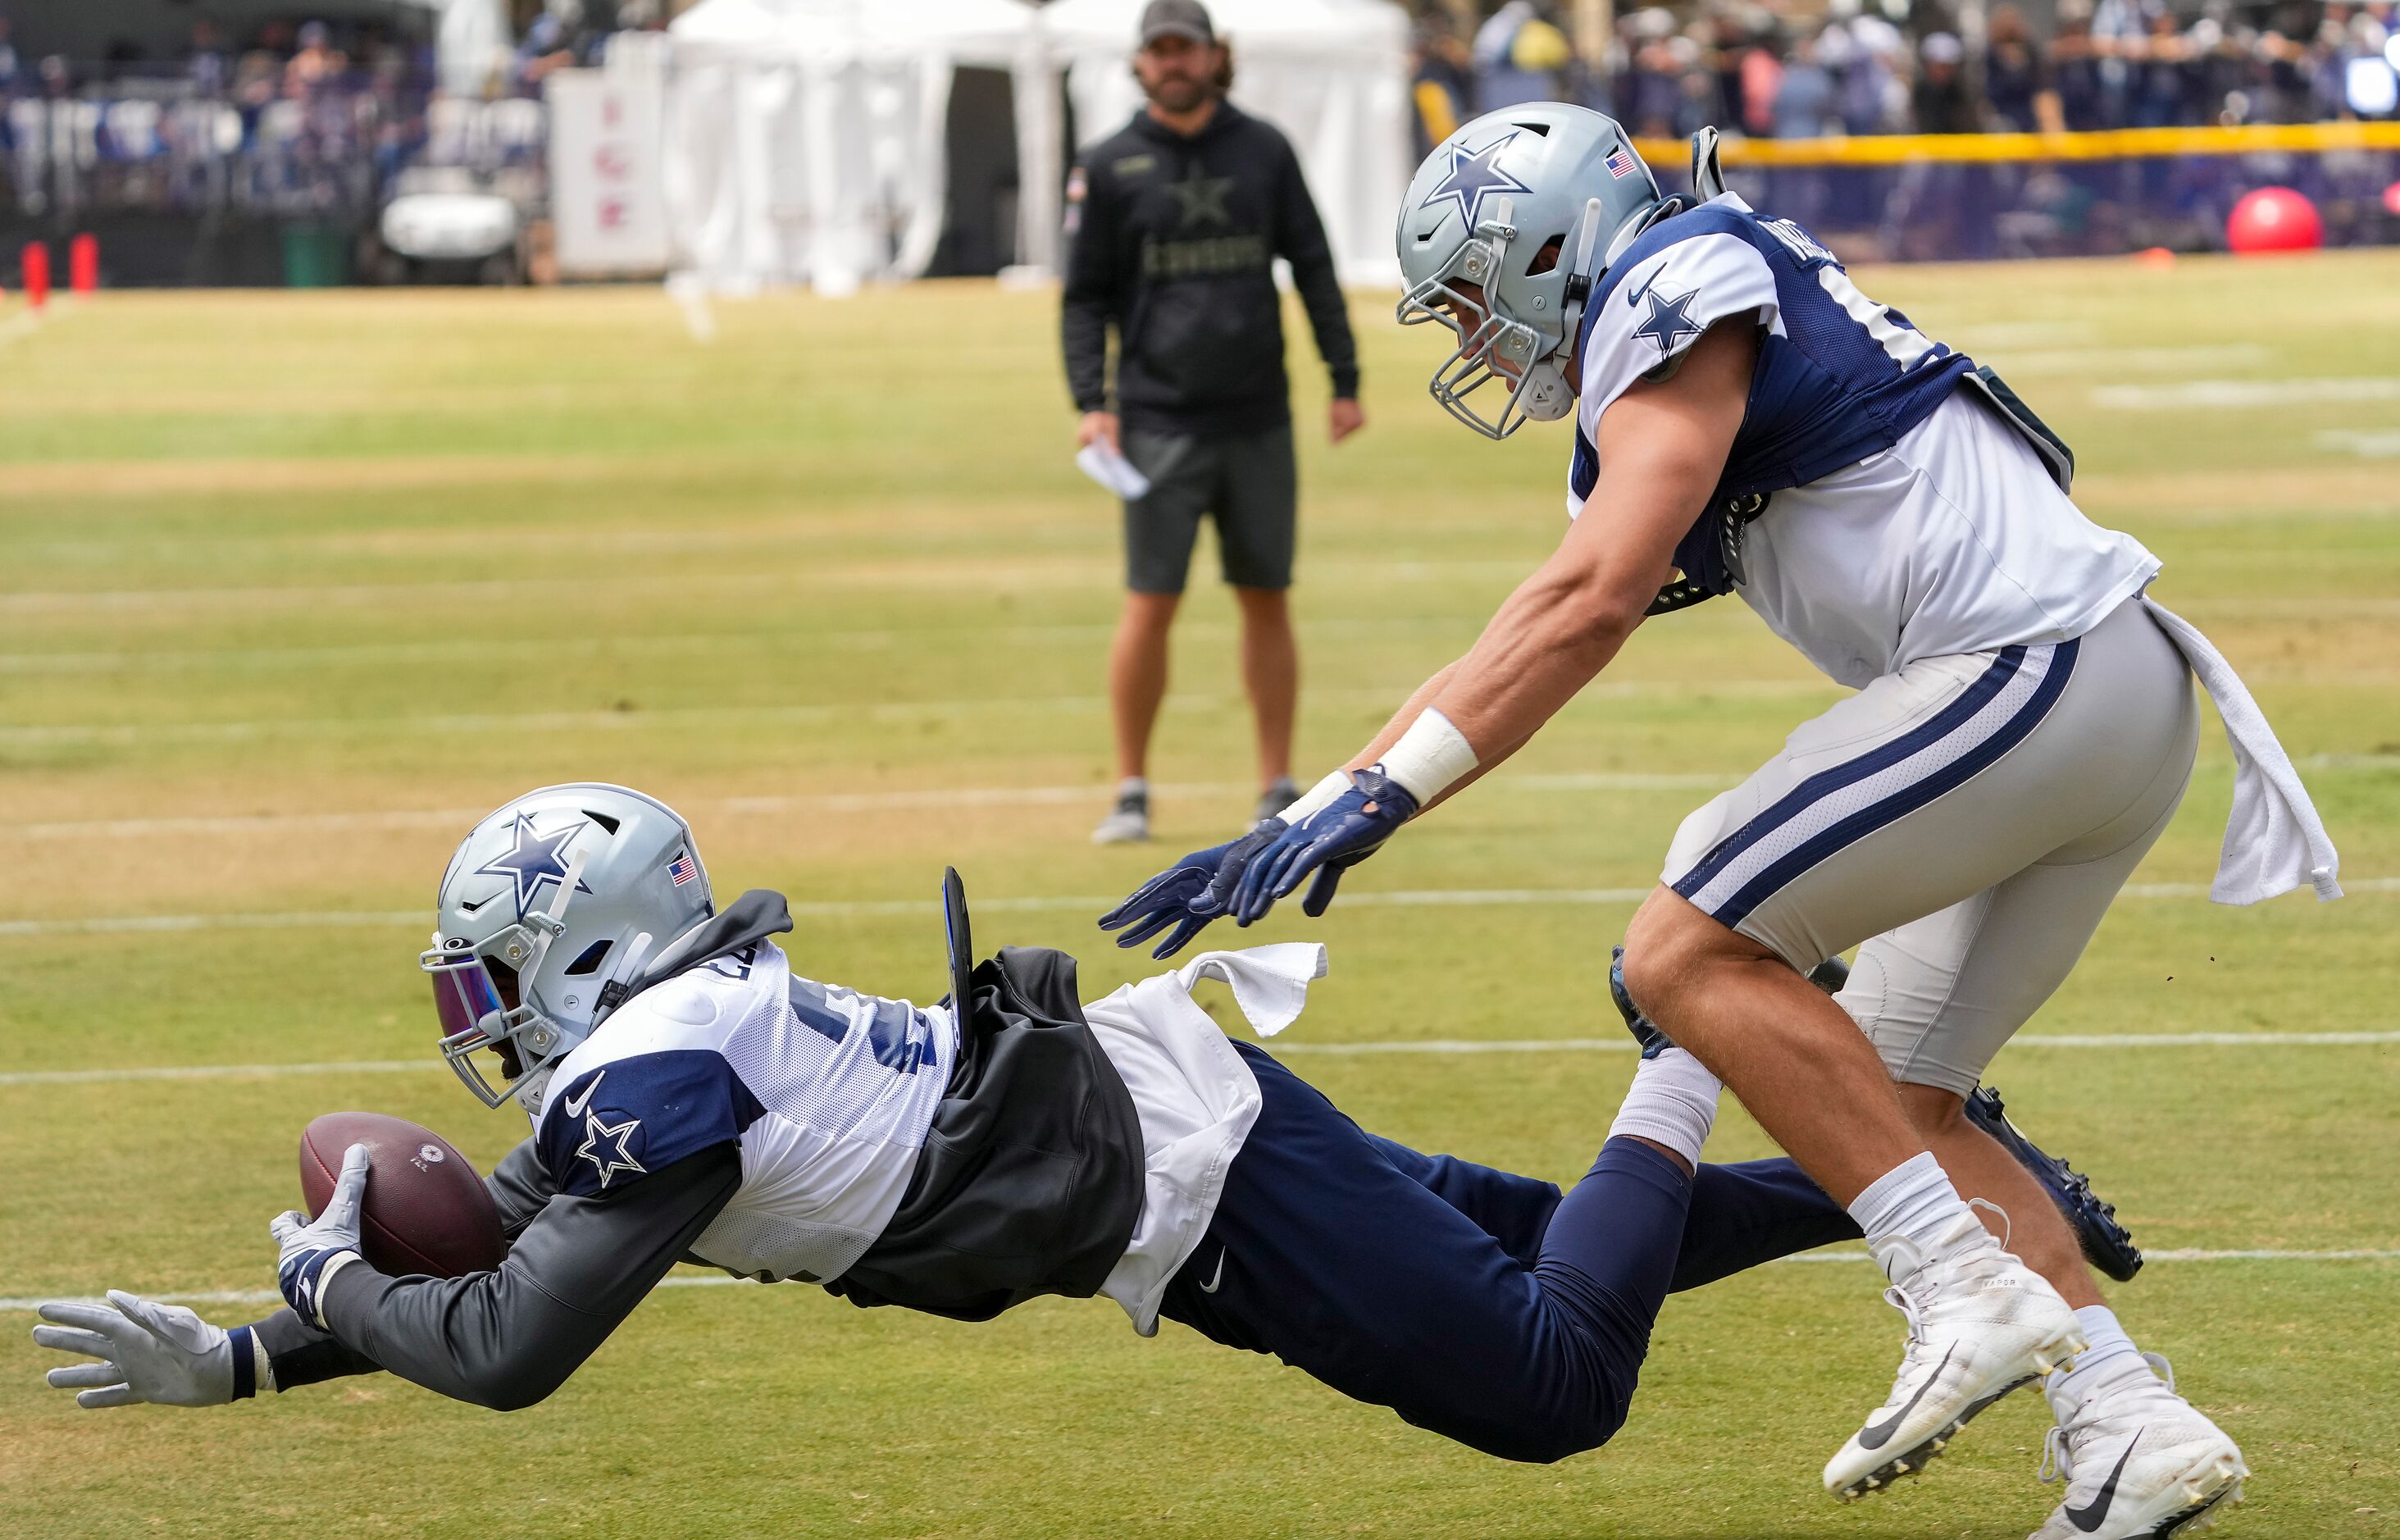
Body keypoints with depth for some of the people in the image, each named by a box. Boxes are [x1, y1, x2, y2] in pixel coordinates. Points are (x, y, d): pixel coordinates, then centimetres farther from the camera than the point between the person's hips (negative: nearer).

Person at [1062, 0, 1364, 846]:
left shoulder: (1264, 151, 6)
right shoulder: (1109, 168, 2)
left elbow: (1313, 268, 10)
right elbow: (1085, 297, 3)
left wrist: (1345, 380, 5)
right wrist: (1090, 402, -8)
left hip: (1259, 418, 2)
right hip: (1161, 420, -2)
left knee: (1267, 600, 5)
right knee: (1150, 603, -5)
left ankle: (1278, 788, 11)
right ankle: (1131, 791, 4)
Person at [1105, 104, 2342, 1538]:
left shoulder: (1677, 299, -6)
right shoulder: (1648, 407, 25)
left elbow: (1588, 609, -16)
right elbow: (1513, 663, 27)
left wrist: (1380, 792, -17)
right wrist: (1314, 815, 22)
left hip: (2036, 664, -10)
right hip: (2129, 714, 10)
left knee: (1694, 957, -11)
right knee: (1892, 1104, 13)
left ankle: (1973, 1295, -16)